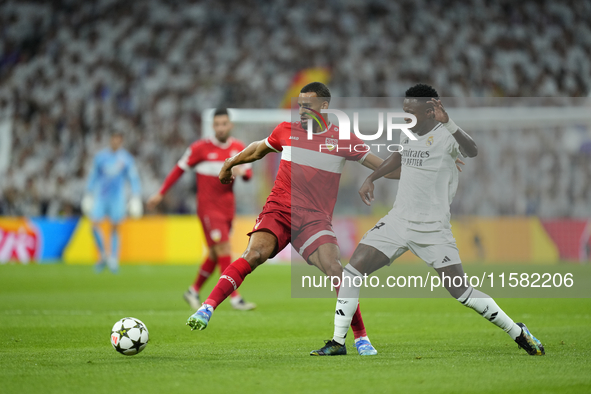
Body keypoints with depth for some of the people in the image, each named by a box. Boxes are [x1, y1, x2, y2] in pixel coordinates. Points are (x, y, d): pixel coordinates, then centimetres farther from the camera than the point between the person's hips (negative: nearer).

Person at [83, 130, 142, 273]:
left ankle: (114, 260, 5)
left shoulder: (126, 158, 2)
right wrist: (88, 196, 16)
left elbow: (134, 179, 3)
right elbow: (93, 176, 15)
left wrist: (136, 197, -6)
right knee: (95, 224, -12)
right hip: (100, 196, 1)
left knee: (115, 228, -3)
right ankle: (103, 255, 4)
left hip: (117, 197, -1)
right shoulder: (100, 156, 6)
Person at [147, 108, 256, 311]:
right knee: (224, 250, -15)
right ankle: (235, 298, -17)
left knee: (215, 255, 11)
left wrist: (242, 171, -15)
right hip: (208, 208, -6)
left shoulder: (238, 148, 7)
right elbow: (180, 169, 1)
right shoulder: (201, 148, -7)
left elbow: (248, 172, 11)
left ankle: (193, 292, 29)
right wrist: (161, 193, 3)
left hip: (227, 208, 6)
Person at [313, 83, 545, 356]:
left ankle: (519, 333, 11)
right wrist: (371, 178, 29)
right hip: (398, 220, 6)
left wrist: (447, 123, -51)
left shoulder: (445, 135, -15)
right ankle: (338, 342, 1)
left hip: (433, 229, -6)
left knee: (462, 292, -8)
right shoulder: (409, 133, 7)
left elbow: (471, 151, -38)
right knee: (353, 270, -7)